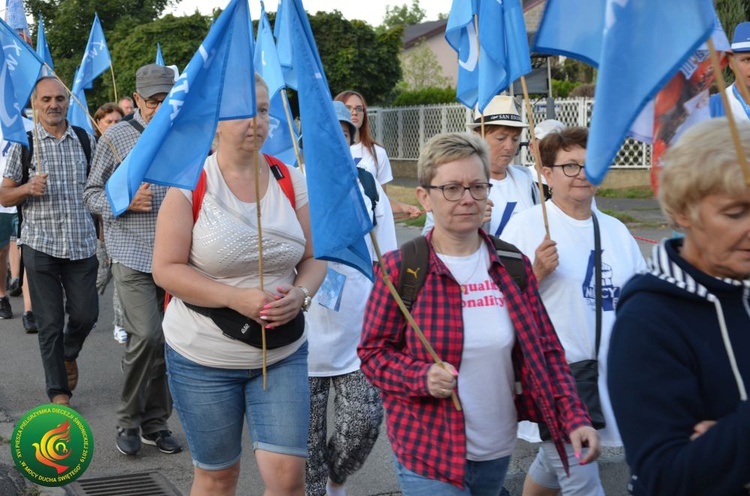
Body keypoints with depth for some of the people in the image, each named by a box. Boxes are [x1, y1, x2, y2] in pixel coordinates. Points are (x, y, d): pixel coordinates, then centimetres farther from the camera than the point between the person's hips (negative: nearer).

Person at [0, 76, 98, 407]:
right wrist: (29, 188, -18)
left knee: (86, 313, 4)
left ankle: (68, 355, 36)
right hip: (40, 245, -2)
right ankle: (58, 391, 14)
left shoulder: (86, 140, 6)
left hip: (82, 243, 2)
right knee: (50, 323, 2)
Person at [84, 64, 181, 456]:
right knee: (146, 336, -14)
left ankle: (156, 421, 22)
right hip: (132, 254, -4)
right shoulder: (116, 137, 0)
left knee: (168, 341, 7)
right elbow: (91, 194, 2)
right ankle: (129, 421, 5)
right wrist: (125, 202, -14)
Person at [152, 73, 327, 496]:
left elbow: (313, 259, 6)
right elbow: (166, 269, -11)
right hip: (203, 357, -2)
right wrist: (237, 297, -22)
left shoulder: (290, 179, 1)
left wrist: (300, 295, -16)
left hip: (282, 354, 2)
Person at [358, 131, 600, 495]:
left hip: (498, 451, 4)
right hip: (429, 454, -4)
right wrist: (422, 377, -24)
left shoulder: (514, 266, 1)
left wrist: (574, 418, -9)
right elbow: (373, 352, -5)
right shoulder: (399, 269, -10)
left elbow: (545, 349, 3)